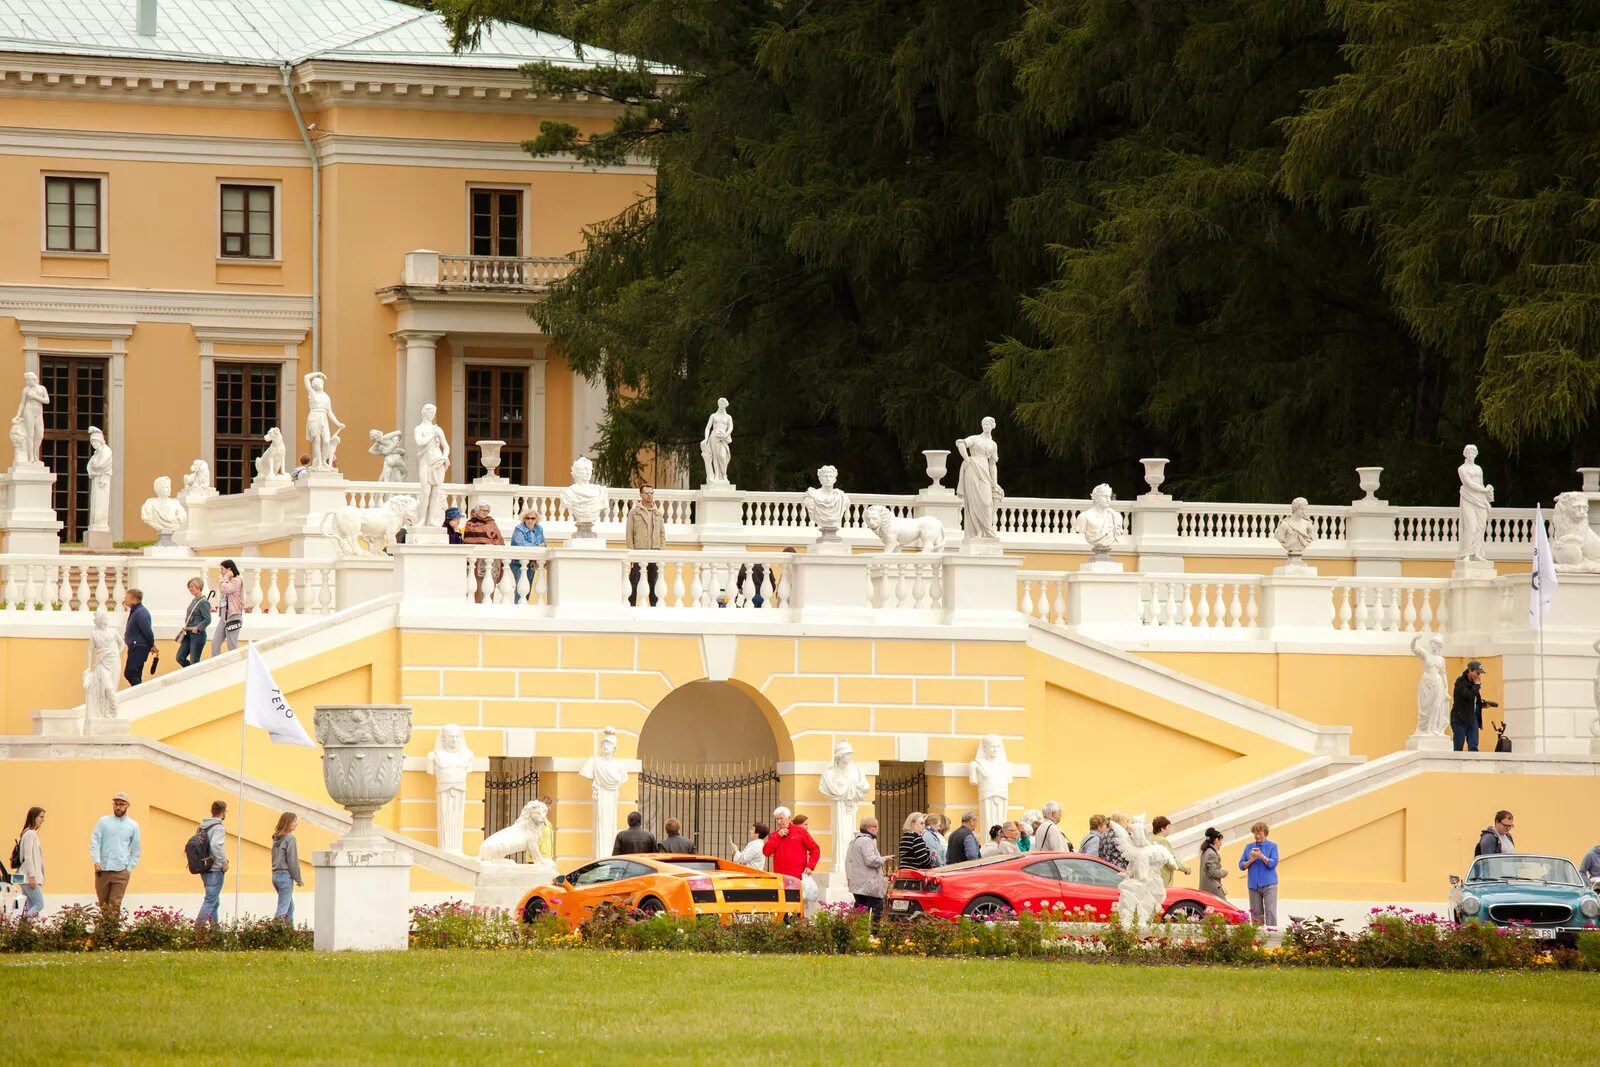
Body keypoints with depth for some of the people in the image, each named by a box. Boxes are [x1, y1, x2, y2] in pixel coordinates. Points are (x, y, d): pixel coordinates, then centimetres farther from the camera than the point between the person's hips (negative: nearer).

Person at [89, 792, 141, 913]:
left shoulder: (133, 826, 7)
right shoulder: (103, 821, 6)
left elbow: (135, 850, 11)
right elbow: (95, 842, 1)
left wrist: (130, 868, 2)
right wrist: (96, 861, -12)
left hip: (121, 871, -1)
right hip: (102, 870, 1)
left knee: (115, 905, -8)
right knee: (103, 904, 5)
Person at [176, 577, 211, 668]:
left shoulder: (203, 603, -13)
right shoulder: (193, 601, 12)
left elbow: (207, 620, -19)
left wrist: (197, 628, -23)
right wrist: (185, 628, 11)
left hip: (197, 634, -9)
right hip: (188, 634, 9)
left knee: (194, 661, -5)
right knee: (180, 658, 7)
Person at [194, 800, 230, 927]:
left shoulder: (202, 827, 12)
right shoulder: (218, 828, -14)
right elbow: (216, 846, -28)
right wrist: (224, 863, -17)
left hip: (204, 869, 8)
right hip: (215, 870, -8)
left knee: (215, 901, 18)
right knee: (210, 900, -8)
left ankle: (214, 926, 21)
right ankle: (198, 925, -16)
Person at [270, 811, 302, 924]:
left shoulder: (276, 838, 12)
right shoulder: (290, 838, -12)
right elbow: (293, 861, -14)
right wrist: (298, 879, -5)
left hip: (275, 874, 8)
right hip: (286, 875, -8)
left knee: (290, 907, 17)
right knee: (283, 908, -9)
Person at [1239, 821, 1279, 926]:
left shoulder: (1272, 846, 3)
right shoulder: (1249, 846, 13)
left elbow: (1273, 863, -8)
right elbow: (1241, 865, 9)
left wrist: (1262, 857, -22)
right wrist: (1251, 860, -10)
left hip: (1268, 884, -4)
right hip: (1253, 885, 4)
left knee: (1270, 911, -13)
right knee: (1256, 913, 2)